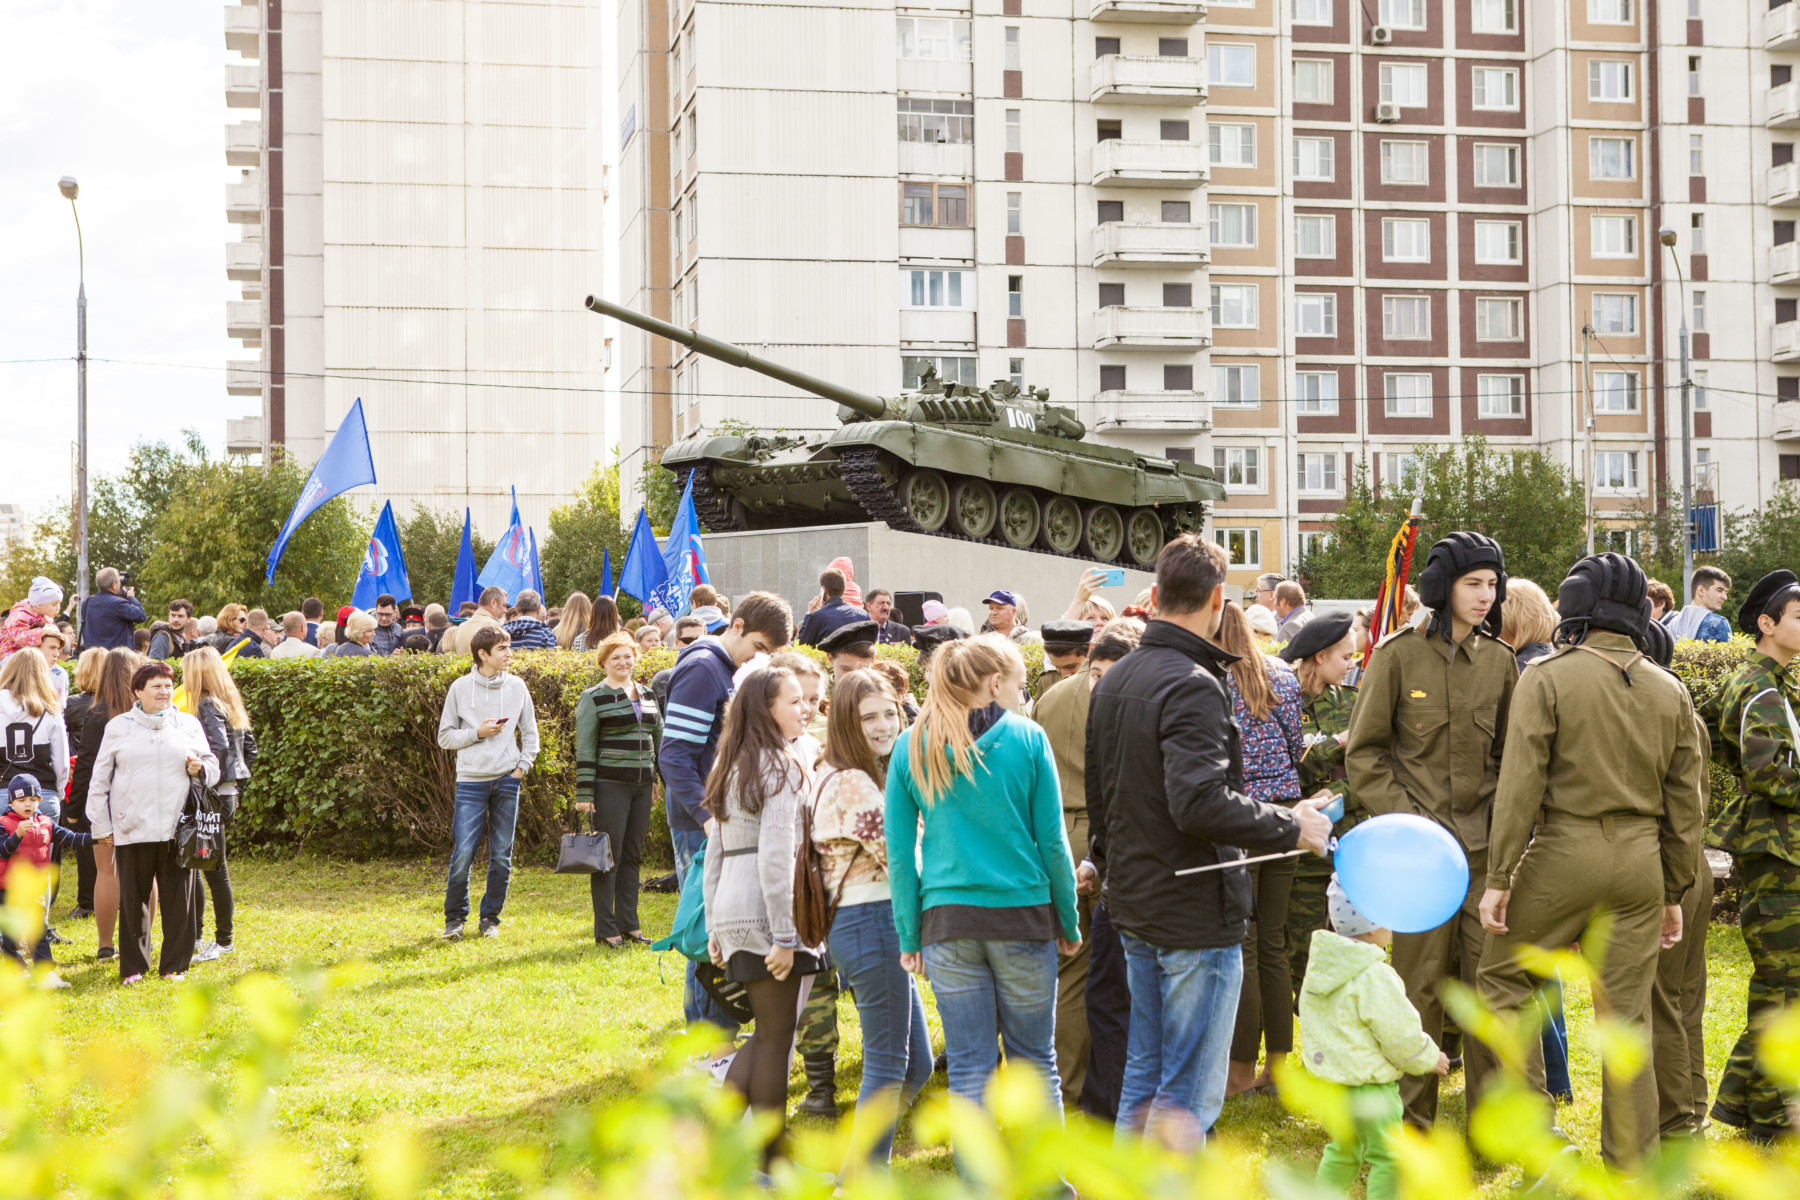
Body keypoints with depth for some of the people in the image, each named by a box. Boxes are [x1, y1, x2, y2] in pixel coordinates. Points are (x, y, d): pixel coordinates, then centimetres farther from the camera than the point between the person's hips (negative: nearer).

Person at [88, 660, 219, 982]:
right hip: (132, 831, -1)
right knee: (133, 899, 3)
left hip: (178, 829, 1)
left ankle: (175, 965, 13)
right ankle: (133, 967, 13)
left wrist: (201, 769, -4)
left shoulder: (189, 725, 12)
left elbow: (212, 766, 20)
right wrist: (101, 826, 6)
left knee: (178, 898, 3)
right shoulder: (119, 727, 8)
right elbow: (100, 780, 10)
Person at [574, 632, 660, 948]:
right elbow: (585, 748, -7)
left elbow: (660, 738, 20)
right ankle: (606, 929, 2)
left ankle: (629, 924, 16)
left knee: (632, 856, 10)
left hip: (642, 785, 6)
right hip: (610, 786, -6)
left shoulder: (647, 695, 14)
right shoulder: (593, 698, -4)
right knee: (609, 856, -3)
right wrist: (584, 794, -12)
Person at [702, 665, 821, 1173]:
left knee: (768, 1033, 17)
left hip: (732, 909, 8)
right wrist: (784, 937, -19)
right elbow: (776, 856, -19)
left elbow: (716, 854, 18)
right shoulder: (782, 769, -11)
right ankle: (769, 1165, 7)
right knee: (775, 1038, 1)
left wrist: (715, 928, 21)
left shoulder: (733, 769, 16)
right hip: (766, 912, -8)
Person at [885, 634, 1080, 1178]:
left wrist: (909, 936, 8)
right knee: (1035, 1060, 10)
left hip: (946, 922, 2)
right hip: (1023, 914, -1)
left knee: (969, 1067, 7)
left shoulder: (911, 747, 2)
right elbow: (1052, 842, -3)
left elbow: (899, 852, 2)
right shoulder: (1026, 738, -4)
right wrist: (1069, 921, 7)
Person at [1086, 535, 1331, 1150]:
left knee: (1143, 1073, 19)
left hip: (1133, 908, 9)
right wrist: (1291, 826, -20)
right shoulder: (1192, 686, -20)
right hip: (1195, 914, -9)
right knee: (1189, 1093, -2)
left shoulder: (1114, 680, 10)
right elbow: (1200, 804, -30)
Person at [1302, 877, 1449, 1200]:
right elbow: (1398, 1033, -19)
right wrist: (1429, 1059, 0)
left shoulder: (1320, 965, 4)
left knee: (1342, 1150, 24)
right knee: (1387, 1158, 2)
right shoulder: (1374, 977, -22)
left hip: (1329, 1077, 9)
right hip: (1368, 1087, -9)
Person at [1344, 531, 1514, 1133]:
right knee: (1421, 985, 1)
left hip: (1484, 842, 3)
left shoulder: (1499, 660, 8)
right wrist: (1403, 819, -10)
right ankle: (1413, 1124, 13)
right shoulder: (1400, 654, -4)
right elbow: (1363, 753, -2)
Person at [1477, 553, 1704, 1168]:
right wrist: (1674, 892, 17)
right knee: (1628, 1014, 9)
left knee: (1502, 983, 11)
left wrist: (1499, 877, -8)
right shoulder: (1670, 691, 8)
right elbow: (1685, 804, 10)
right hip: (1641, 860, 5)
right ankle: (1632, 1168, 15)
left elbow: (1520, 783, -11)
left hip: (1564, 851, -4)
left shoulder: (1547, 677, -6)